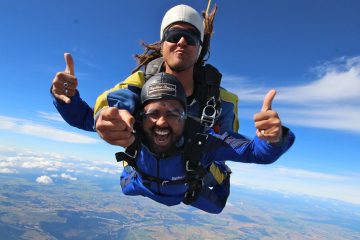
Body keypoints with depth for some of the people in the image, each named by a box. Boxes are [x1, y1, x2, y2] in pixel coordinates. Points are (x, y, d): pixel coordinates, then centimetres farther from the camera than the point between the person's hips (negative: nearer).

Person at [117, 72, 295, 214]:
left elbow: (257, 151, -44)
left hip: (187, 192, -1)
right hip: (142, 186, 2)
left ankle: (217, 169, 51)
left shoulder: (202, 141, -45)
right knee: (127, 188, 37)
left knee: (215, 206, 27)